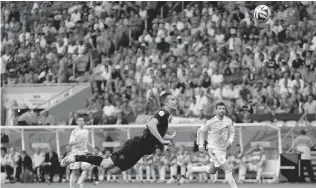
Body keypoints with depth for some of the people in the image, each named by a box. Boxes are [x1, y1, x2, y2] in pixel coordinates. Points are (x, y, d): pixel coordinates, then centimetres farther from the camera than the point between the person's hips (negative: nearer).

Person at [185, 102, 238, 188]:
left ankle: (192, 169, 40)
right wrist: (201, 144, -4)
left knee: (211, 171, 22)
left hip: (223, 149, 7)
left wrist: (230, 140, -9)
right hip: (214, 149, -7)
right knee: (228, 170, -15)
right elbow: (200, 131, 2)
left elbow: (232, 132, 12)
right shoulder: (210, 122, -12)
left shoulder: (228, 121, -1)